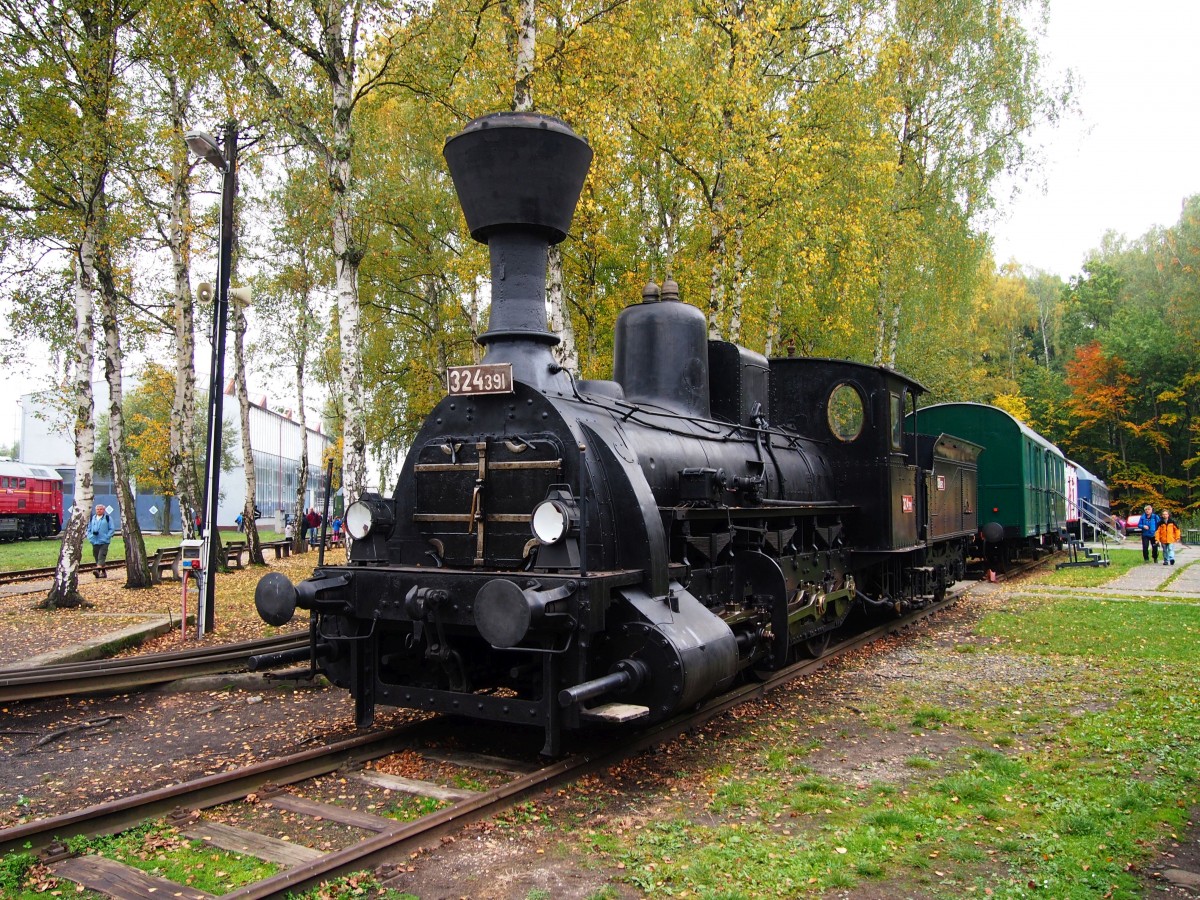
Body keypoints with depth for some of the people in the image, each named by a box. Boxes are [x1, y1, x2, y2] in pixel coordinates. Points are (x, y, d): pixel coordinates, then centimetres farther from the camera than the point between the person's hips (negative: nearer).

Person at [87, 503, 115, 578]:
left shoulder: (107, 518, 1)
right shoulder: (92, 518, 12)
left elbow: (111, 529, 0)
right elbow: (89, 529, 17)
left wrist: (107, 536, -12)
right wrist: (90, 536, 1)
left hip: (104, 542, -5)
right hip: (95, 541, 5)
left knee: (101, 556, -16)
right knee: (96, 557, 9)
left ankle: (98, 570, -29)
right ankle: (103, 572, 18)